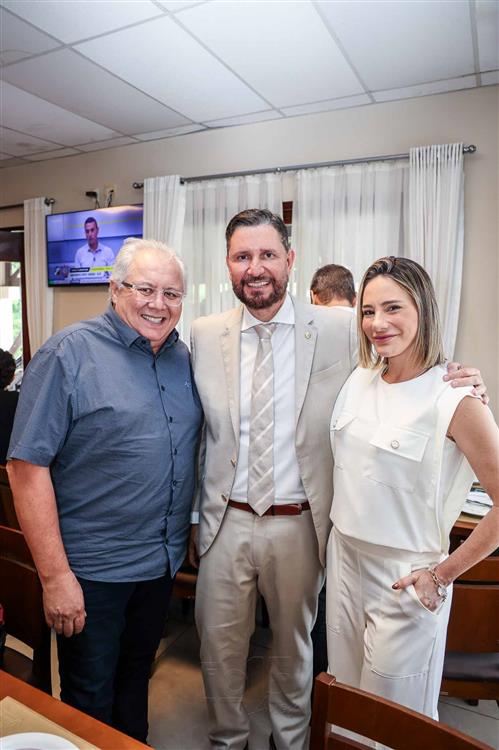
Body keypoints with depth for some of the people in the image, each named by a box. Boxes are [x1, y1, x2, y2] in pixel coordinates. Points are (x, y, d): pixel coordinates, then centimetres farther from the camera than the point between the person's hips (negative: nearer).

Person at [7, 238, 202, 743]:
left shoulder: (182, 359, 4)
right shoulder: (69, 353, -15)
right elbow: (27, 466, -18)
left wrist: (195, 533, 8)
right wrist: (55, 575, -18)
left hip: (162, 563, 6)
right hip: (92, 569, -5)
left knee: (135, 681, 26)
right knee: (91, 701, 15)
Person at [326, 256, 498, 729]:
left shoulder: (454, 399, -19)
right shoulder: (359, 380, 0)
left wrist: (443, 573, -13)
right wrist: (336, 535, 11)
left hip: (405, 578, -5)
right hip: (344, 558, 6)